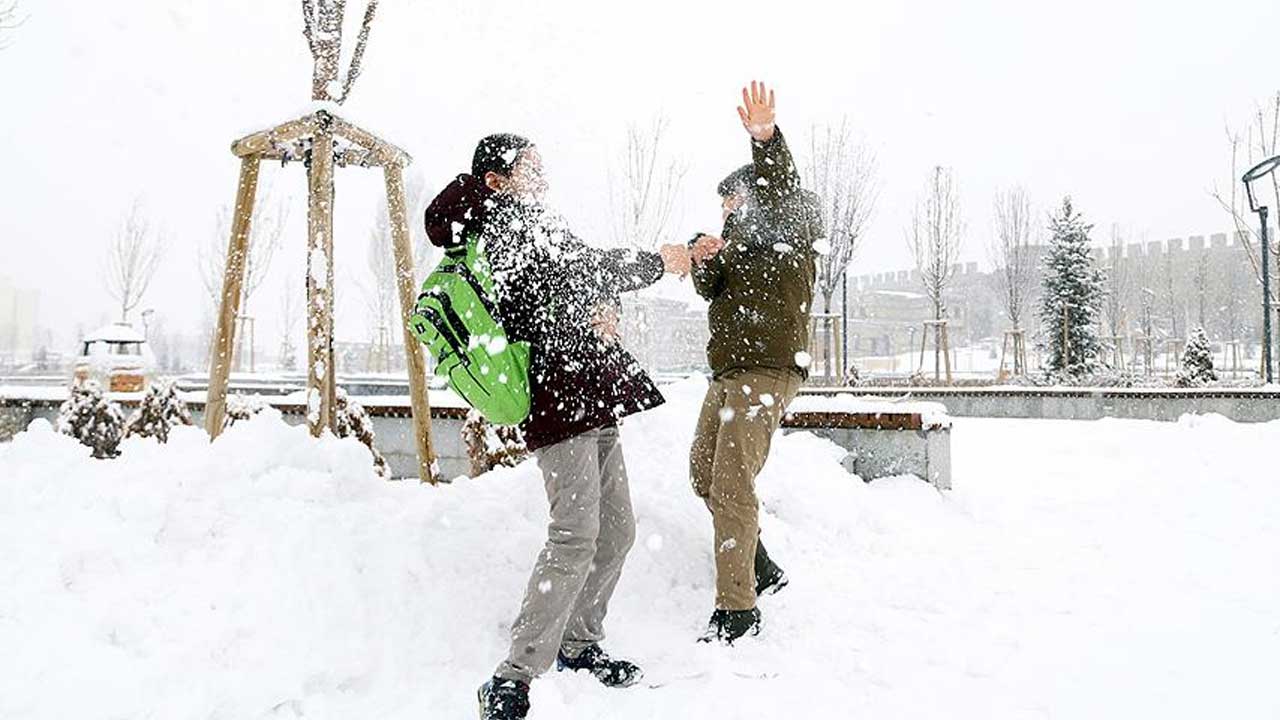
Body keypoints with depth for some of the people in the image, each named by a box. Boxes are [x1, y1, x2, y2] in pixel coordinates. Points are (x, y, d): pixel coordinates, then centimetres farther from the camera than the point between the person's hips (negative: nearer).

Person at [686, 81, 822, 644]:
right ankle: (761, 570, 28)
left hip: (768, 370, -10)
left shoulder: (790, 228, -1)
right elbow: (711, 291, 14)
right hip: (728, 371, 10)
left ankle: (737, 608, -5)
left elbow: (781, 192, -24)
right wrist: (704, 263, -8)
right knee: (704, 475, 15)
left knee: (732, 486, -14)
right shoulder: (742, 238, 24)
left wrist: (766, 140, -42)